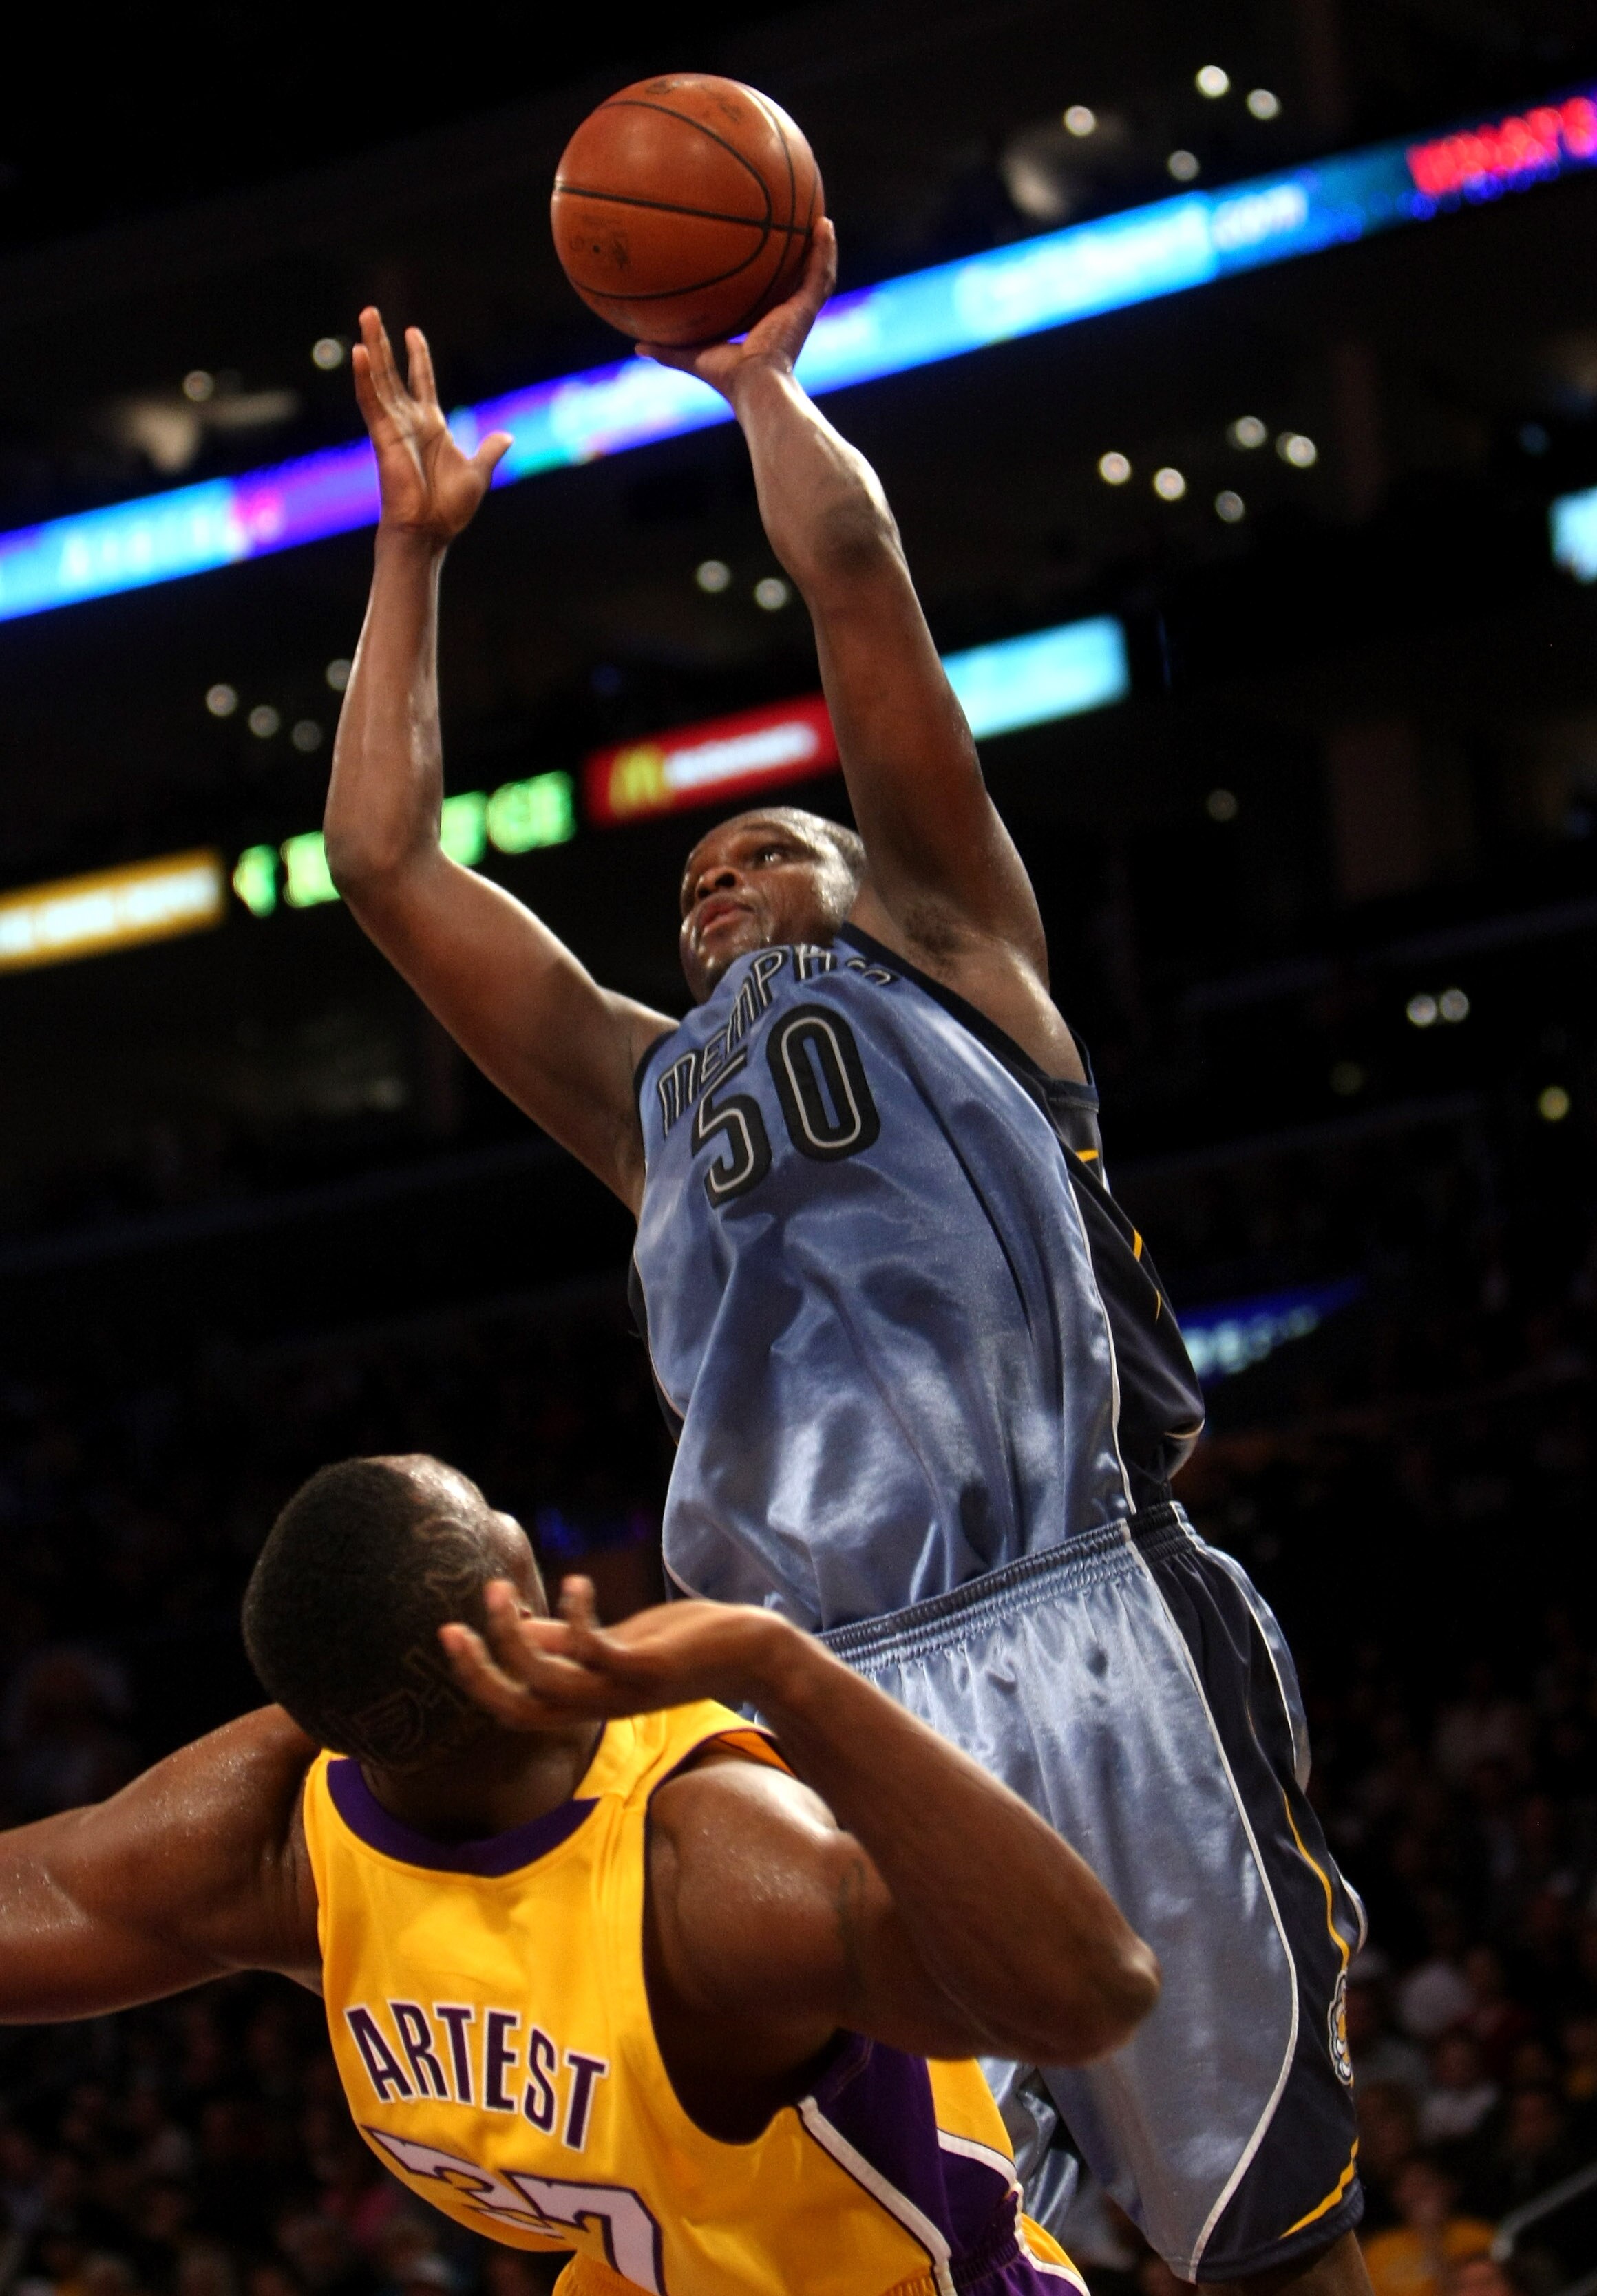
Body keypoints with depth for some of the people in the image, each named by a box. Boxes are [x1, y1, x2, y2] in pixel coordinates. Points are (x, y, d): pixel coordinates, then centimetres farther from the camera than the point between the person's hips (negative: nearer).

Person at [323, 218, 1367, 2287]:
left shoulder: (939, 954, 18)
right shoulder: (644, 1092, 29)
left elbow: (852, 563, 12)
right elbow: (380, 857, 27)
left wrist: (760, 377, 26)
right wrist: (414, 549, 31)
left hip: (1076, 1648, -4)